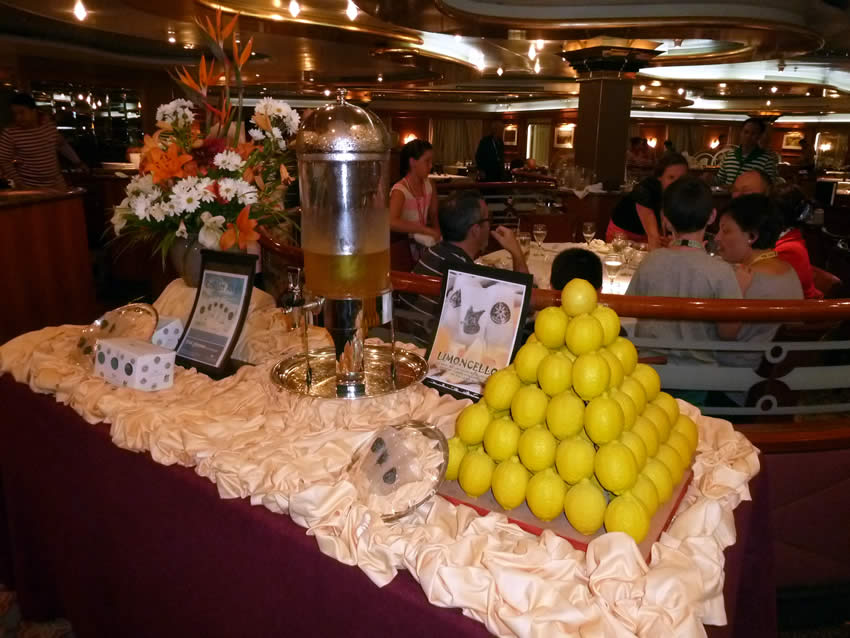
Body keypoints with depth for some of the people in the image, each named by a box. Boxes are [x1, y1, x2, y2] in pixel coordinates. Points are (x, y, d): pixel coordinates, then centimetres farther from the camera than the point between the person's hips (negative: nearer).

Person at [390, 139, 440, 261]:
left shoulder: (428, 184, 4)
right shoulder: (400, 190, -17)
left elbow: (434, 215, 11)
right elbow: (392, 222, -33)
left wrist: (436, 231, -10)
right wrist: (429, 231, -33)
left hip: (424, 239, 6)